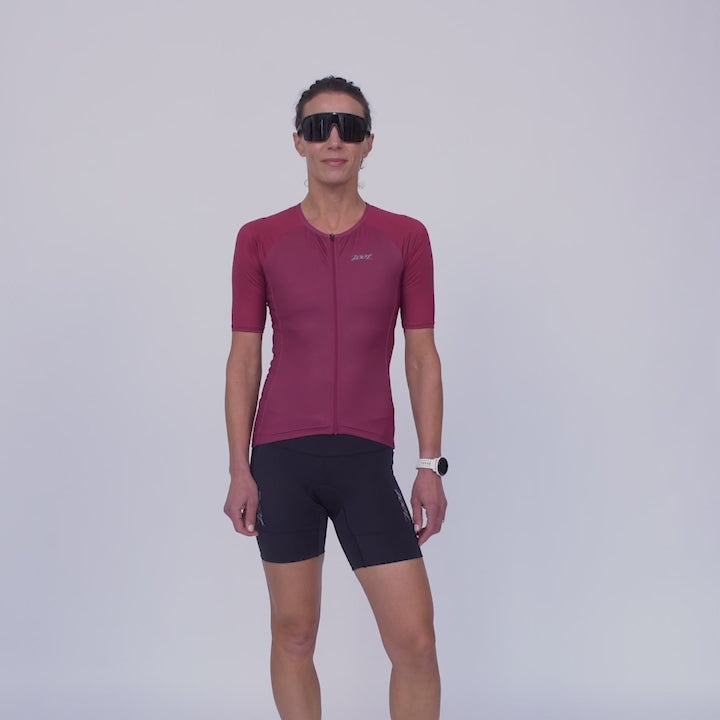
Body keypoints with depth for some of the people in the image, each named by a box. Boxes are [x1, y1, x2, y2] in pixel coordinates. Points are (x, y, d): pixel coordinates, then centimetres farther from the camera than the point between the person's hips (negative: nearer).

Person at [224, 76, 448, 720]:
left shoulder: (405, 238, 4)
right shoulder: (260, 240, 4)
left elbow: (422, 356, 5)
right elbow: (244, 357, 5)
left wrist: (431, 465, 0)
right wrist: (240, 469, 0)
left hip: (366, 459, 0)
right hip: (282, 456, 0)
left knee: (416, 640, -4)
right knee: (294, 633, 9)